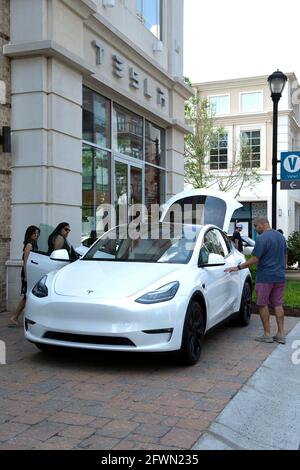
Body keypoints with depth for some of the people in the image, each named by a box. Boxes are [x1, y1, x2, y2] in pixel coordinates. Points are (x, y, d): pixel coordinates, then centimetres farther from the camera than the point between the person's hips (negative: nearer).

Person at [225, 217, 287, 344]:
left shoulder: (262, 238, -15)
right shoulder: (280, 236, 11)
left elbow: (254, 260, -18)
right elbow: (285, 256, 18)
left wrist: (238, 267, -11)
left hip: (265, 277, -7)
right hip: (280, 276, 7)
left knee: (263, 305, 4)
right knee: (278, 304, 11)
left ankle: (267, 334, 7)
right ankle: (281, 334, 11)